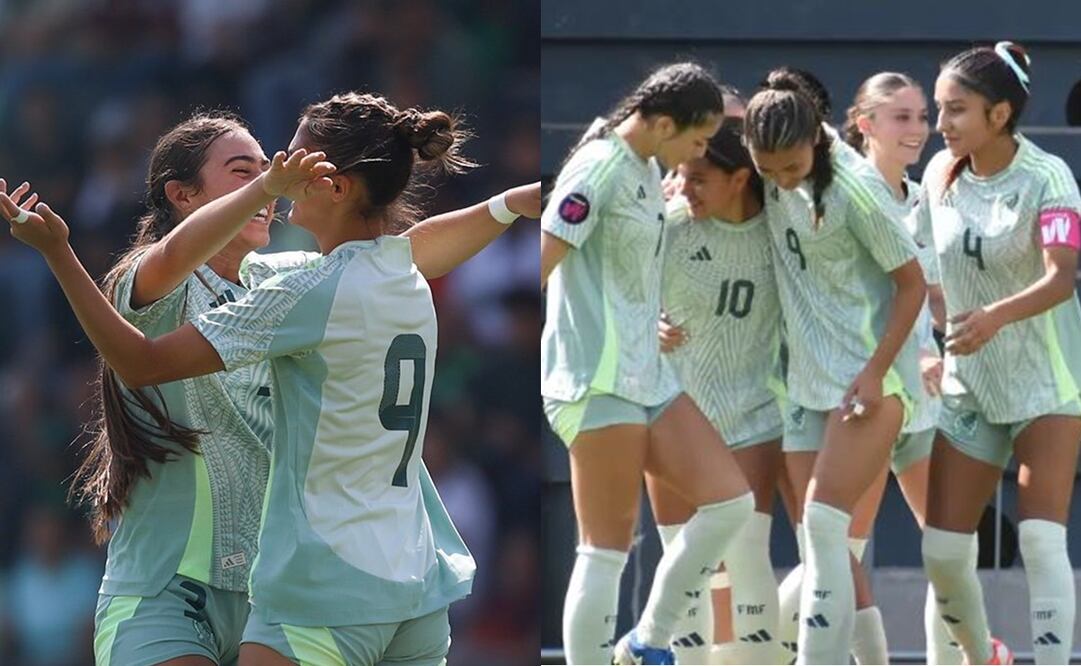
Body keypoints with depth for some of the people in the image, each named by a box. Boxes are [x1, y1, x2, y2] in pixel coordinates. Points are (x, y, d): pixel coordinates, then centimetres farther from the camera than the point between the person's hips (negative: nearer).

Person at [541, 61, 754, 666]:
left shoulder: (649, 171, 14)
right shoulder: (600, 168, -14)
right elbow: (542, 261, -16)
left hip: (647, 376, 9)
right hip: (598, 381, -9)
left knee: (730, 501, 2)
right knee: (608, 548, -8)